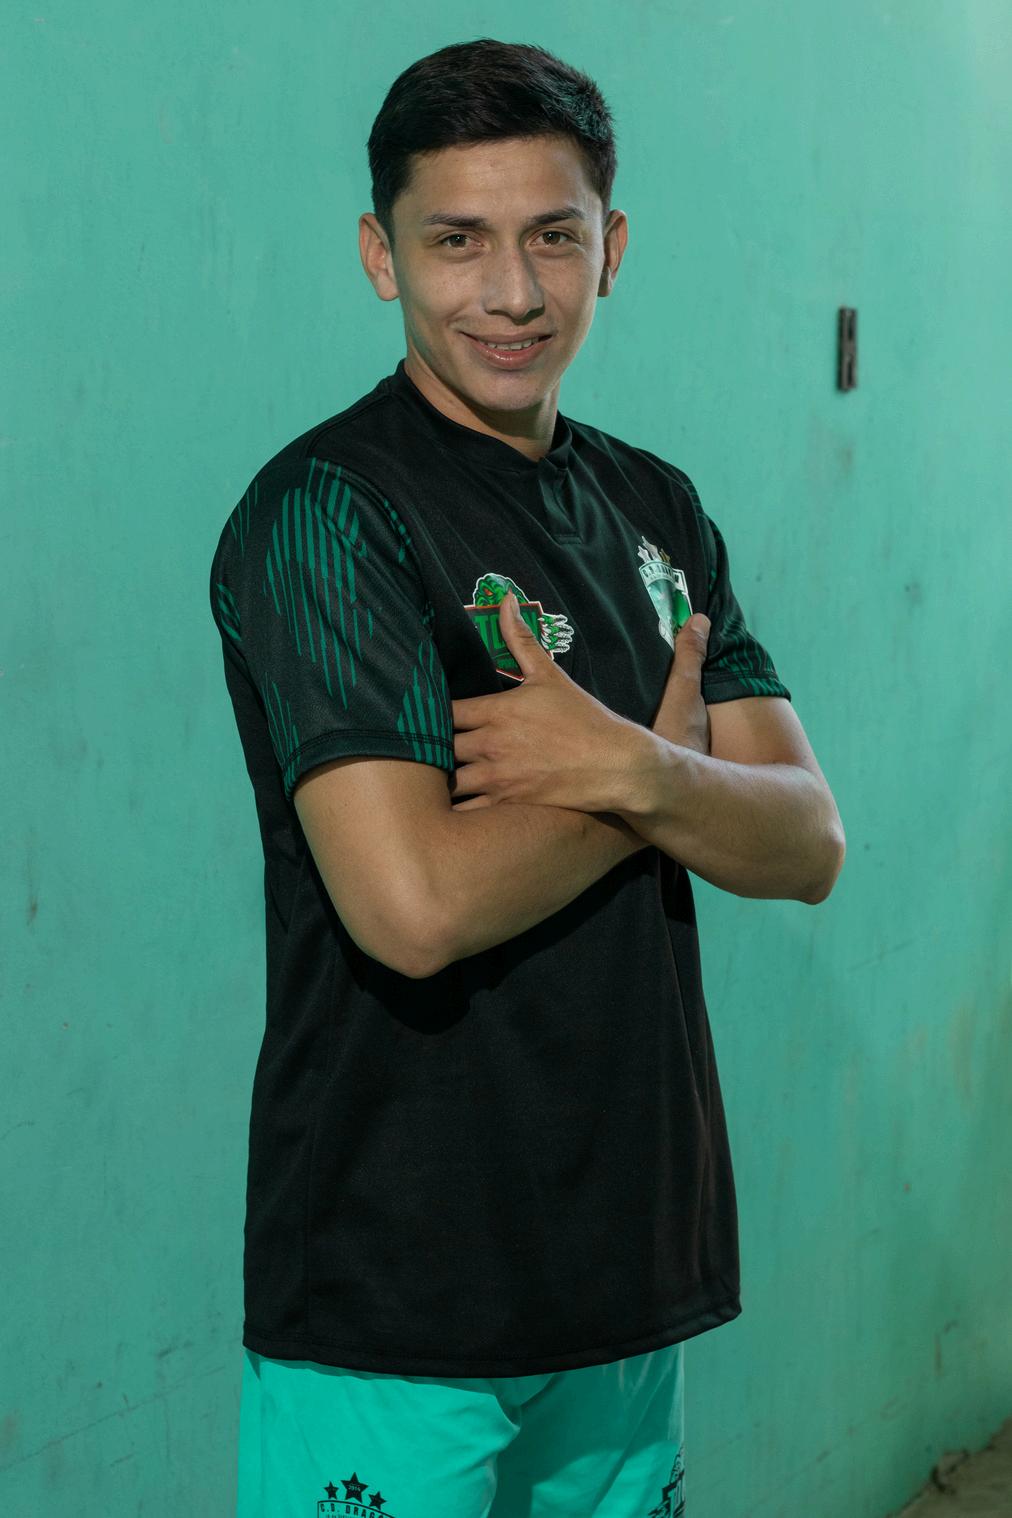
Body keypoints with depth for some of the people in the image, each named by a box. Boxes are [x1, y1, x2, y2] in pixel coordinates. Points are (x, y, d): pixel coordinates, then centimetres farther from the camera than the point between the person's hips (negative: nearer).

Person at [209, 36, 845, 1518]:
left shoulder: (657, 510, 9)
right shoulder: (324, 513, -13)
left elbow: (810, 843, 1)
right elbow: (416, 901, -24)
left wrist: (632, 768, -20)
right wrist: (679, 765, -9)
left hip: (633, 1259, 6)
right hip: (394, 1292, -6)